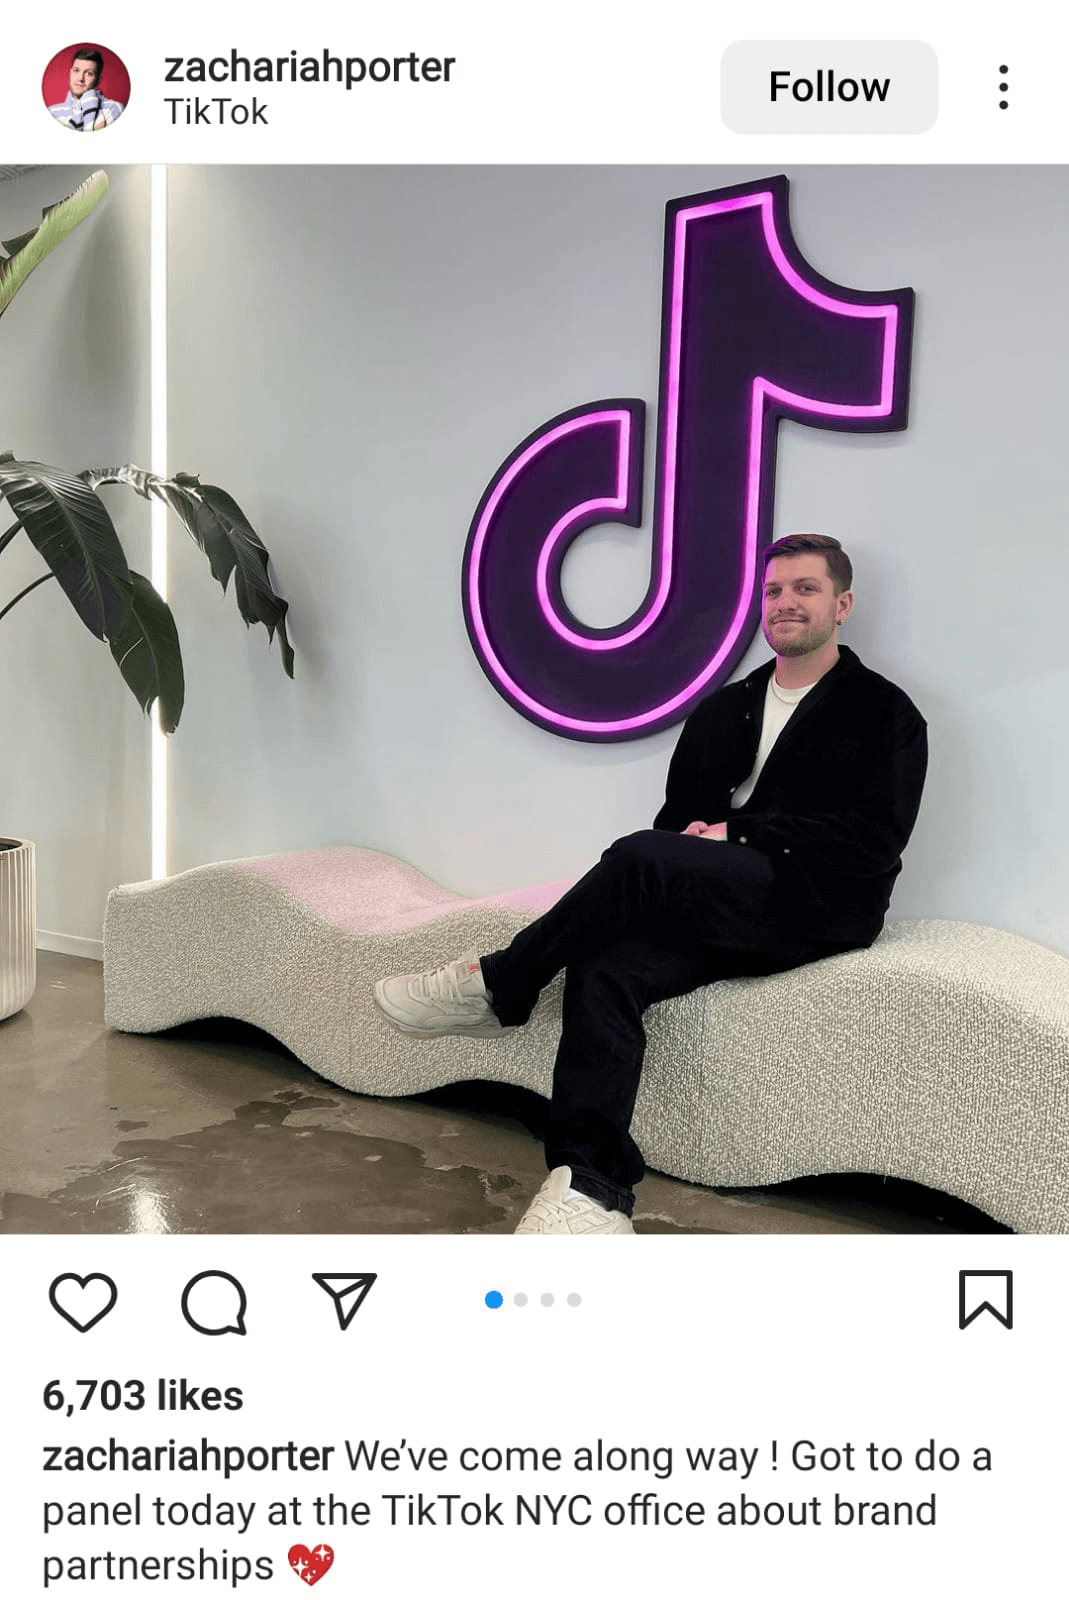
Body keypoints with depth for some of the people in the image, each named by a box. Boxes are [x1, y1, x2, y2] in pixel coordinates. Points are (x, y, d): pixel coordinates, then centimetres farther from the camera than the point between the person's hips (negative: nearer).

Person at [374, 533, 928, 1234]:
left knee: (642, 856, -31)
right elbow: (676, 816, 22)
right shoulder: (720, 710, 23)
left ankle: (497, 987, -12)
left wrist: (737, 831, -13)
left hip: (819, 907, -5)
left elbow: (874, 838, -8)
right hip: (707, 908, 5)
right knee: (603, 970, -27)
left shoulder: (884, 711, 6)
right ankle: (590, 1191, -27)